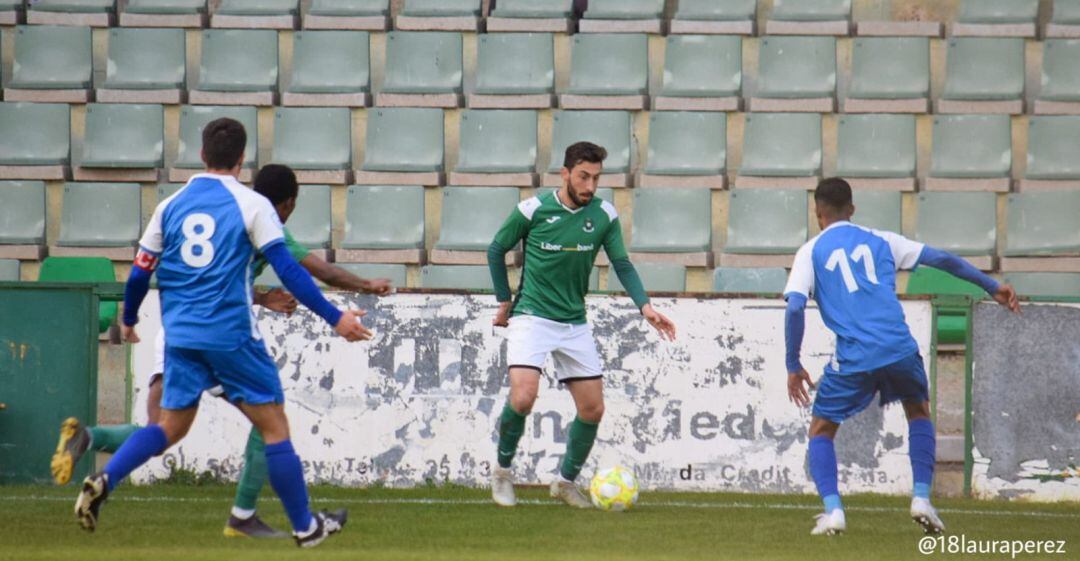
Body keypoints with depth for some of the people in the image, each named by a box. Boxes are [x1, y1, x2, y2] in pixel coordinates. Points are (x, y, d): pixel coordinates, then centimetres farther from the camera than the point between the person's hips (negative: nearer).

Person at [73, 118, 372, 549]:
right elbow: (288, 270, -10)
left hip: (180, 336, 4)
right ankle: (305, 526, 12)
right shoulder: (252, 205, -5)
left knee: (171, 426, 13)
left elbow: (140, 273, 10)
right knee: (273, 426, 6)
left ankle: (103, 480, -10)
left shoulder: (170, 206, 8)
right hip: (232, 336, -4)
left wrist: (129, 320, 27)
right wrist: (334, 318, -7)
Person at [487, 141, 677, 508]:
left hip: (574, 323, 4)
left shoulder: (604, 215, -2)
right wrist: (505, 301, 6)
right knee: (523, 397, -22)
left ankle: (566, 481, 23)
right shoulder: (533, 210, -9)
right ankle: (502, 472, 1)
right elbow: (496, 250, 5)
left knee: (593, 409, 2)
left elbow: (621, 264, 2)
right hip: (531, 317, -4)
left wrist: (645, 306, -12)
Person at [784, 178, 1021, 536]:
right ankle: (921, 498, 13)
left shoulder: (810, 253, 10)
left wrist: (793, 366, 4)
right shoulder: (880, 241, 18)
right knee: (918, 412, 28)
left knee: (821, 429, 16)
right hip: (900, 349, 2)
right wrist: (992, 287, 24)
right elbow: (942, 259, 16)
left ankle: (832, 510, -3)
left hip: (853, 358, -2)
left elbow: (795, 307, -3)